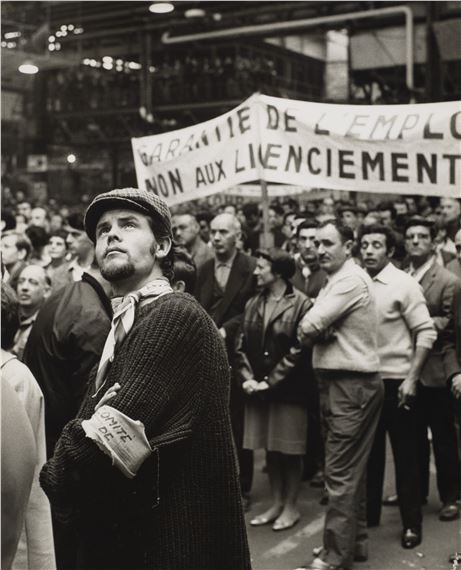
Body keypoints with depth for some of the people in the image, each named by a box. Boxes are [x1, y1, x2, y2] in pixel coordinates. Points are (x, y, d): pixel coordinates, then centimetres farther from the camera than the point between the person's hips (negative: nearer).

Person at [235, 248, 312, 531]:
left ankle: (291, 506, 17)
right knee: (270, 448, 12)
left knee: (289, 450, 3)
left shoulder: (301, 304, -9)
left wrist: (270, 381, -14)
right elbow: (242, 345, 10)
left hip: (289, 389, -5)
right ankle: (277, 503, 25)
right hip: (258, 389, 6)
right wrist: (247, 378, -5)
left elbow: (298, 349, -14)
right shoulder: (253, 304, 10)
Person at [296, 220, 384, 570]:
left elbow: (307, 328, -20)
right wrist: (322, 332, -6)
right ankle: (355, 540, 28)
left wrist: (315, 331, 0)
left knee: (340, 472, -6)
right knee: (352, 468, 17)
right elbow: (314, 327, 14)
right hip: (343, 383, 10)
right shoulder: (338, 281, 17)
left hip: (351, 386, -10)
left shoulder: (351, 280, -16)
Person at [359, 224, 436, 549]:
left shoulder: (404, 284, -9)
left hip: (396, 382, -4)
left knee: (405, 455, 5)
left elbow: (426, 332, -9)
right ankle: (369, 514, 29)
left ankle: (412, 523, 16)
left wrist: (412, 379, -14)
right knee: (369, 452, 15)